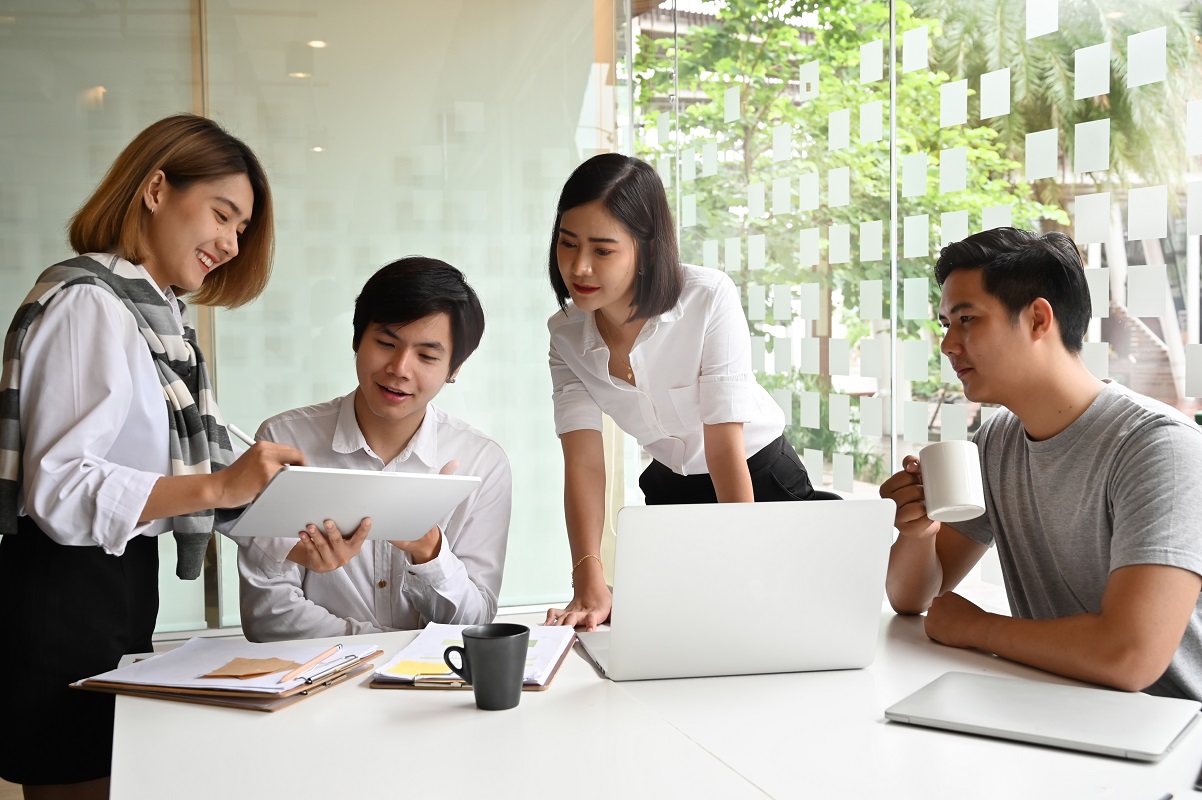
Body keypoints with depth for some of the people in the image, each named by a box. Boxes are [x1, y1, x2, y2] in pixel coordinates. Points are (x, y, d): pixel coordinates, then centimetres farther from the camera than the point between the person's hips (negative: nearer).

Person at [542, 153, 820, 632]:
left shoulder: (709, 298, -29)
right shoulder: (566, 335, -16)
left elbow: (725, 447, -32)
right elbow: (583, 459, -25)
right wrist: (590, 584, -38)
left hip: (761, 480, -3)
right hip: (671, 489, 3)